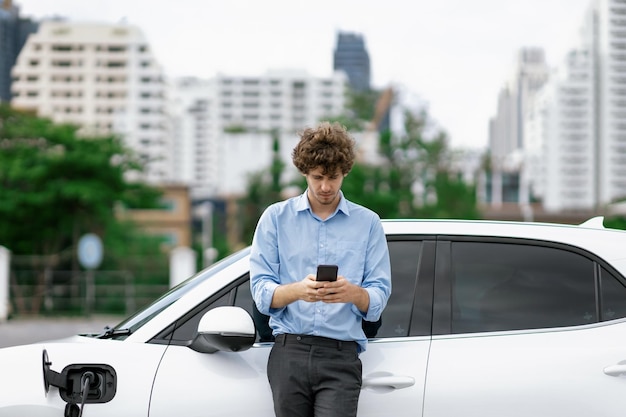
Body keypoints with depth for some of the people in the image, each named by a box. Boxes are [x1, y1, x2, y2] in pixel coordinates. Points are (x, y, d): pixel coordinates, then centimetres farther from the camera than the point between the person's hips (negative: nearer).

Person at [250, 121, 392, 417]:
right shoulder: (276, 217, 9)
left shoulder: (367, 223, 9)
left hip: (341, 358, -1)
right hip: (289, 352, 1)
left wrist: (352, 293, -20)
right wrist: (298, 290, -21)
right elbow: (261, 292, 0)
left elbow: (378, 300, 3)